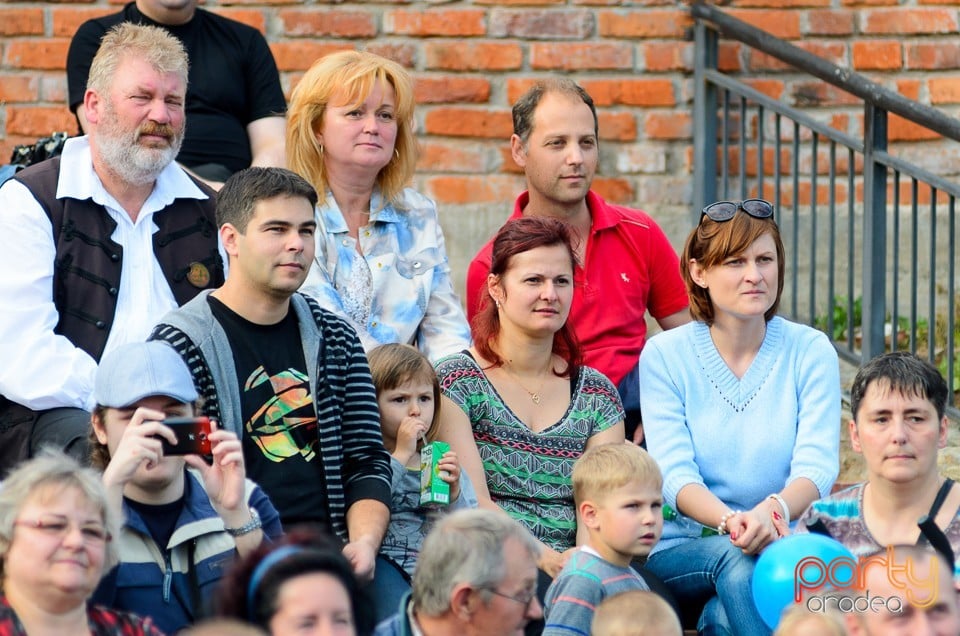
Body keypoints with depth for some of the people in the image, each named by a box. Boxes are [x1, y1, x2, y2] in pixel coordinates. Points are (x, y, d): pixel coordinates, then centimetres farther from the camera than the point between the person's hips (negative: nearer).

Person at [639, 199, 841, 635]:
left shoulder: (810, 351, 3)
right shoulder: (664, 355, 1)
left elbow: (817, 465, -8)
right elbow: (675, 473, -8)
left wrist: (772, 510, -31)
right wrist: (729, 521, -30)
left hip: (784, 543, 0)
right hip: (683, 546, 0)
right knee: (737, 556, -33)